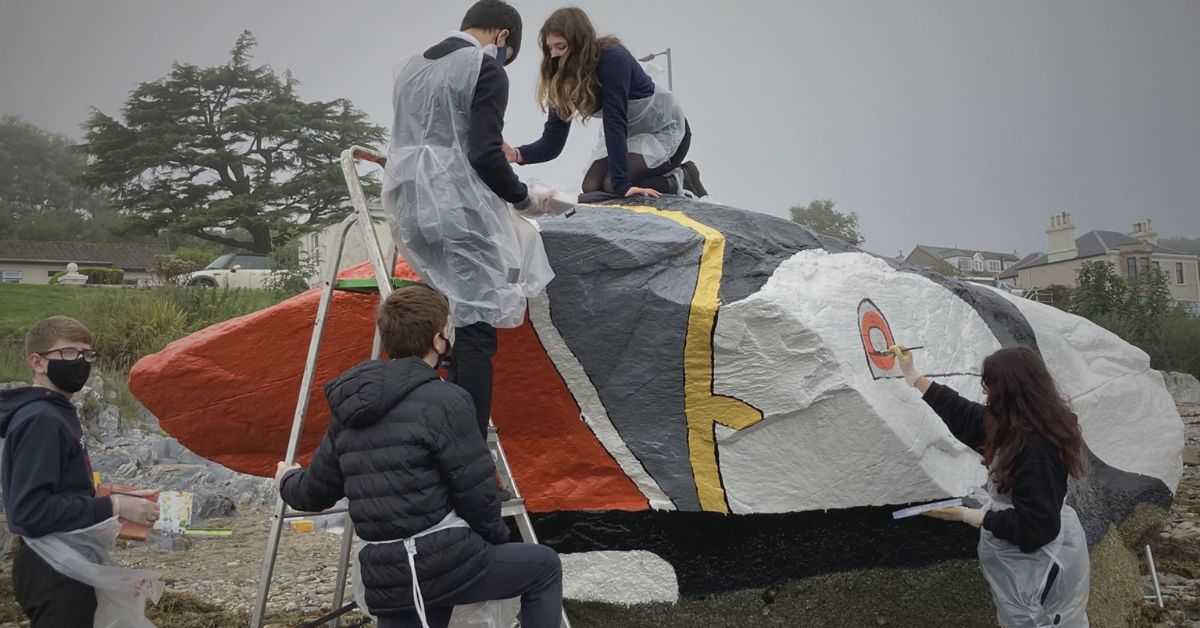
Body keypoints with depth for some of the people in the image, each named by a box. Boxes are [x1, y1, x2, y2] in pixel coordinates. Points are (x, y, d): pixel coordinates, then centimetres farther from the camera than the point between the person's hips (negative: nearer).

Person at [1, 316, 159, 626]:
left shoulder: (58, 413, 11)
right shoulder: (41, 420, -18)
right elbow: (30, 510, -25)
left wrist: (117, 498, 3)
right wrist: (112, 507, -23)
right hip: (54, 573, -10)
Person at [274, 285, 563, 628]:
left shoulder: (350, 408, 9)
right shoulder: (444, 400, -13)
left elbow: (315, 493, 16)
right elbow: (478, 493, -11)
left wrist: (288, 480, 40)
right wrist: (497, 538, 10)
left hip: (385, 583, 6)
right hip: (446, 565, -6)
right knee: (545, 566, 18)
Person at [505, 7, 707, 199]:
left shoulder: (612, 59, -32)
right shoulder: (563, 78, -13)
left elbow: (615, 121, -40)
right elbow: (553, 140, -15)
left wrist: (622, 184, -45)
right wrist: (518, 154, -34)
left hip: (664, 129, -7)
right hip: (628, 133, 7)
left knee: (612, 186, -21)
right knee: (591, 187, -7)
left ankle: (682, 181, 1)